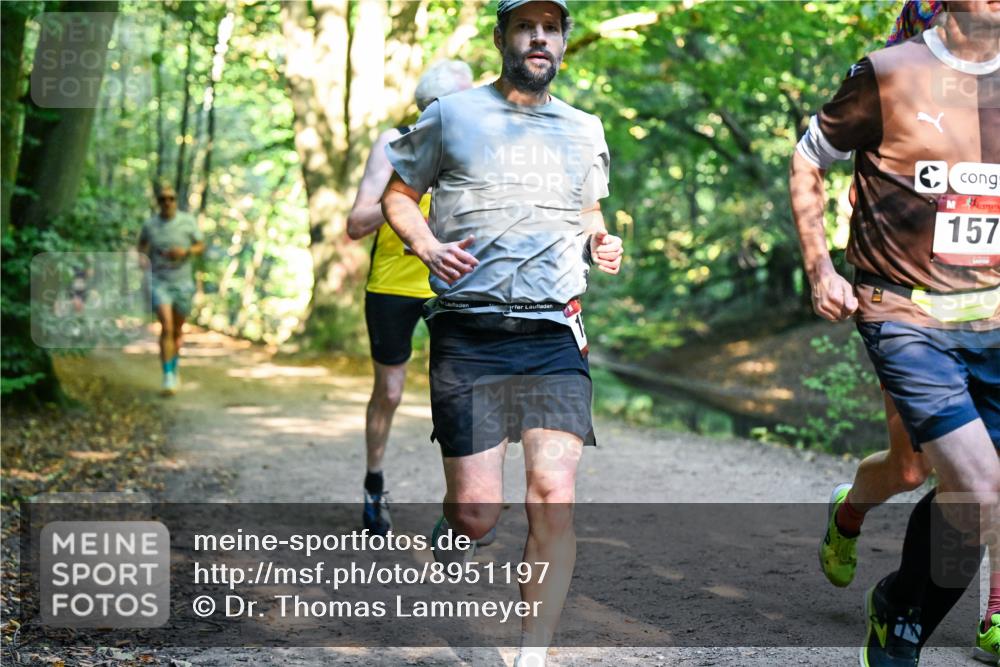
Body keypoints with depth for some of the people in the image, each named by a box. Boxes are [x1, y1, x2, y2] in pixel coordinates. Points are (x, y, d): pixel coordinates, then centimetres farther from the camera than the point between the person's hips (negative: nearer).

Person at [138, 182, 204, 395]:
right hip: (159, 283, -2)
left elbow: (201, 246, 2)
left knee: (177, 330, 17)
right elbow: (142, 243, 17)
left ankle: (174, 367, 44)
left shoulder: (188, 221, -7)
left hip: (182, 283, 2)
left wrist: (185, 252, -17)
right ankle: (168, 378, -19)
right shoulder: (149, 225, -4)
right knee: (166, 327, -19)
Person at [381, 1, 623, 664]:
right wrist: (426, 245, -8)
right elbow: (399, 195, 13)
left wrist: (600, 244, 6)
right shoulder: (452, 116, 6)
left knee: (554, 497, -13)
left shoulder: (585, 131, 15)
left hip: (554, 335, 2)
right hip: (467, 331, -2)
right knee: (478, 510, -4)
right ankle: (451, 527, 35)